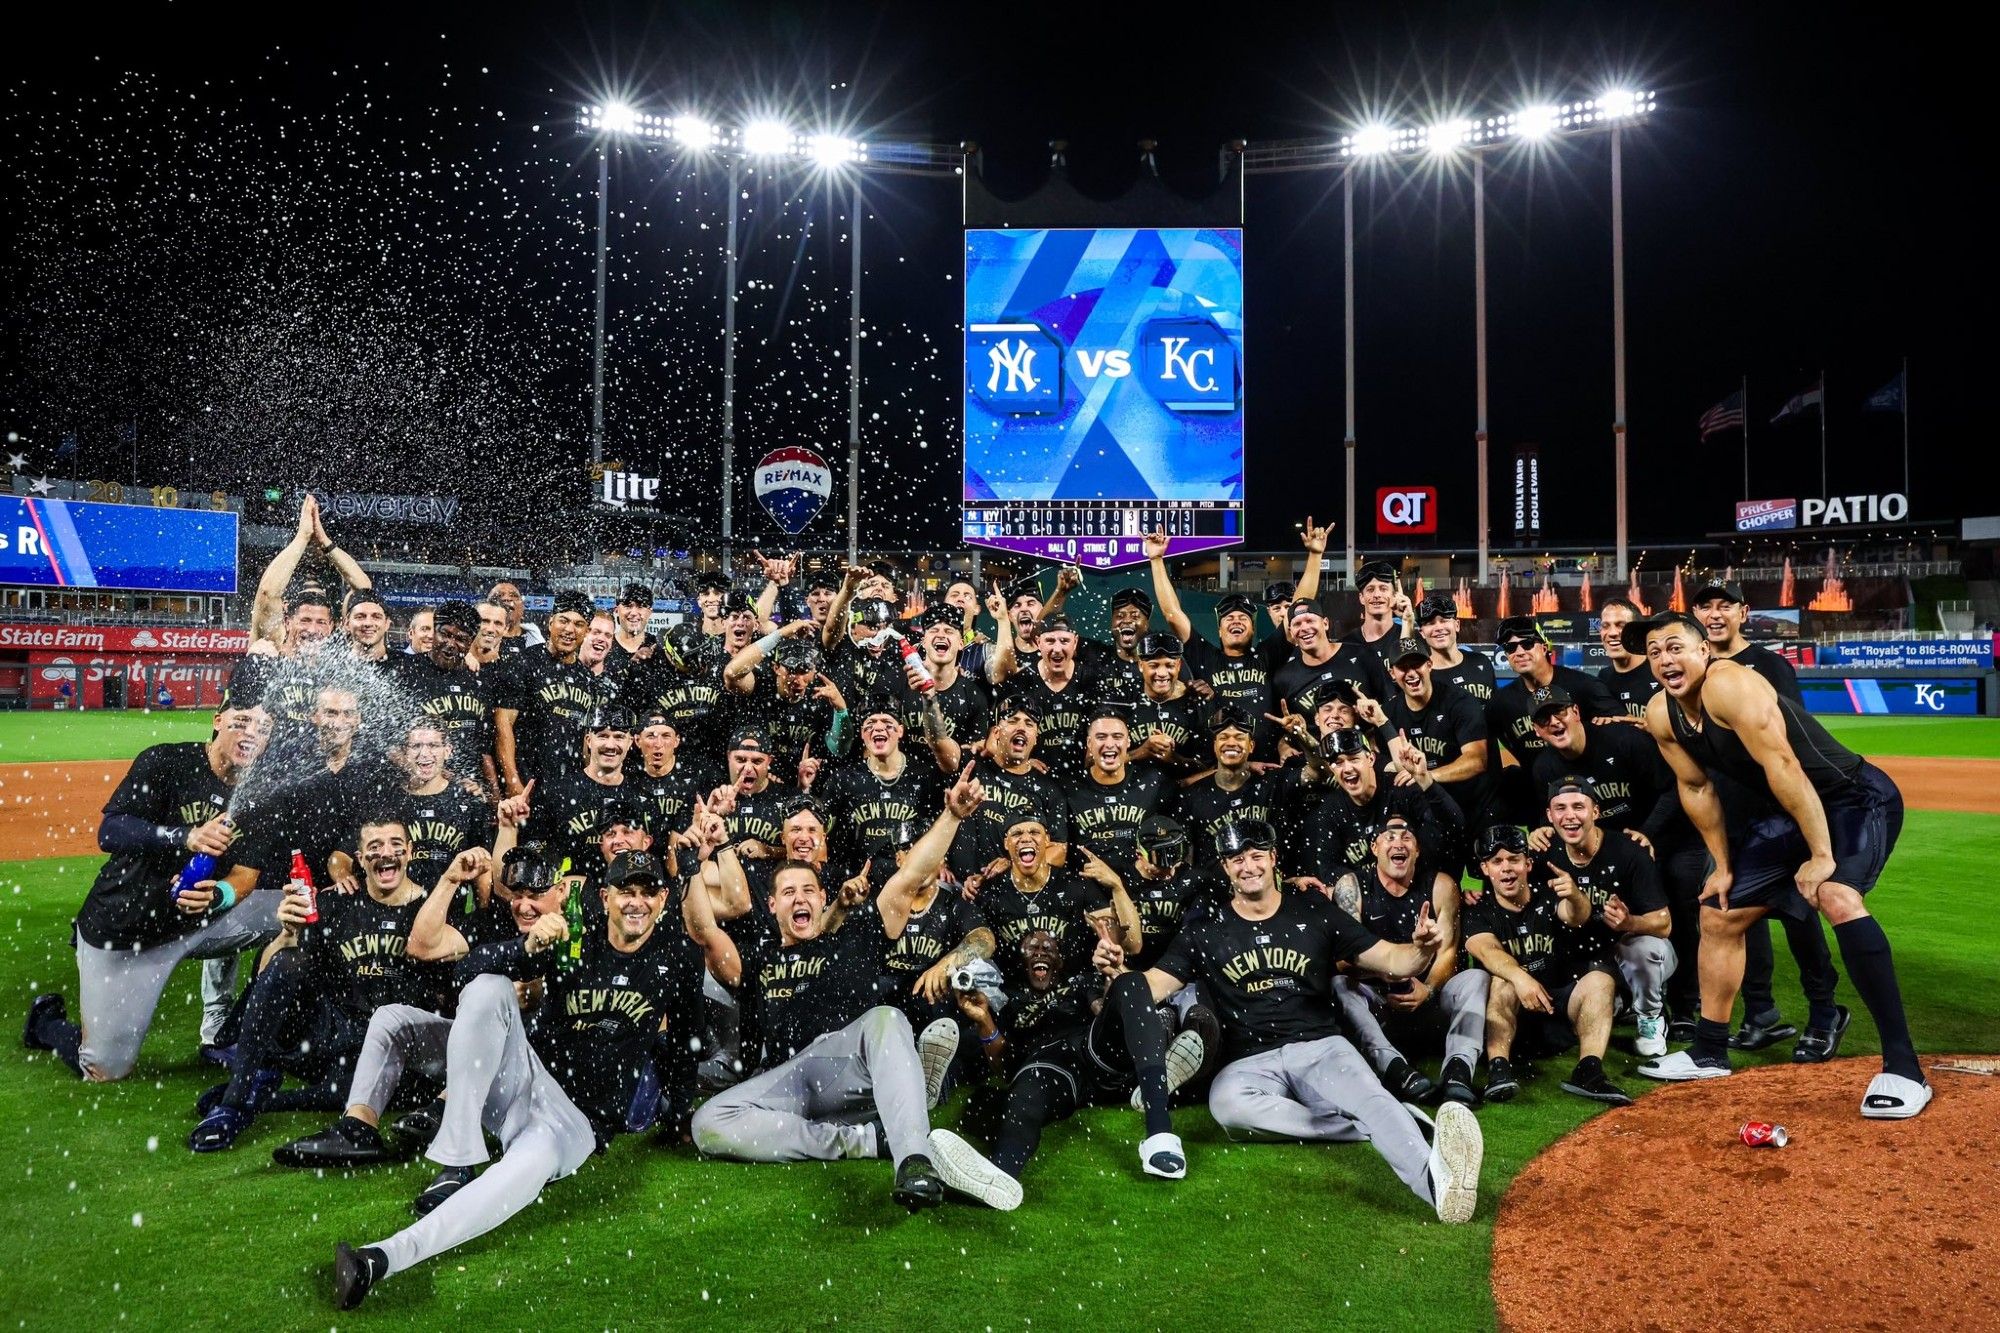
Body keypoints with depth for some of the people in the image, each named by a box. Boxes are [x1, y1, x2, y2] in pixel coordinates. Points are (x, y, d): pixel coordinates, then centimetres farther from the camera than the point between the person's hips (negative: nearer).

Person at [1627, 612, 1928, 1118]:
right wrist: (1723, 865, 11)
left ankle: (1903, 1069, -27)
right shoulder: (1661, 715, -4)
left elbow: (1782, 766, -31)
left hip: (1857, 797, -9)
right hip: (1784, 813, 9)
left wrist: (1822, 854, -31)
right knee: (1718, 913, 11)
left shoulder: (1729, 685, -28)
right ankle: (1708, 1053, 25)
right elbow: (1696, 788, 8)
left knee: (1836, 896, -34)